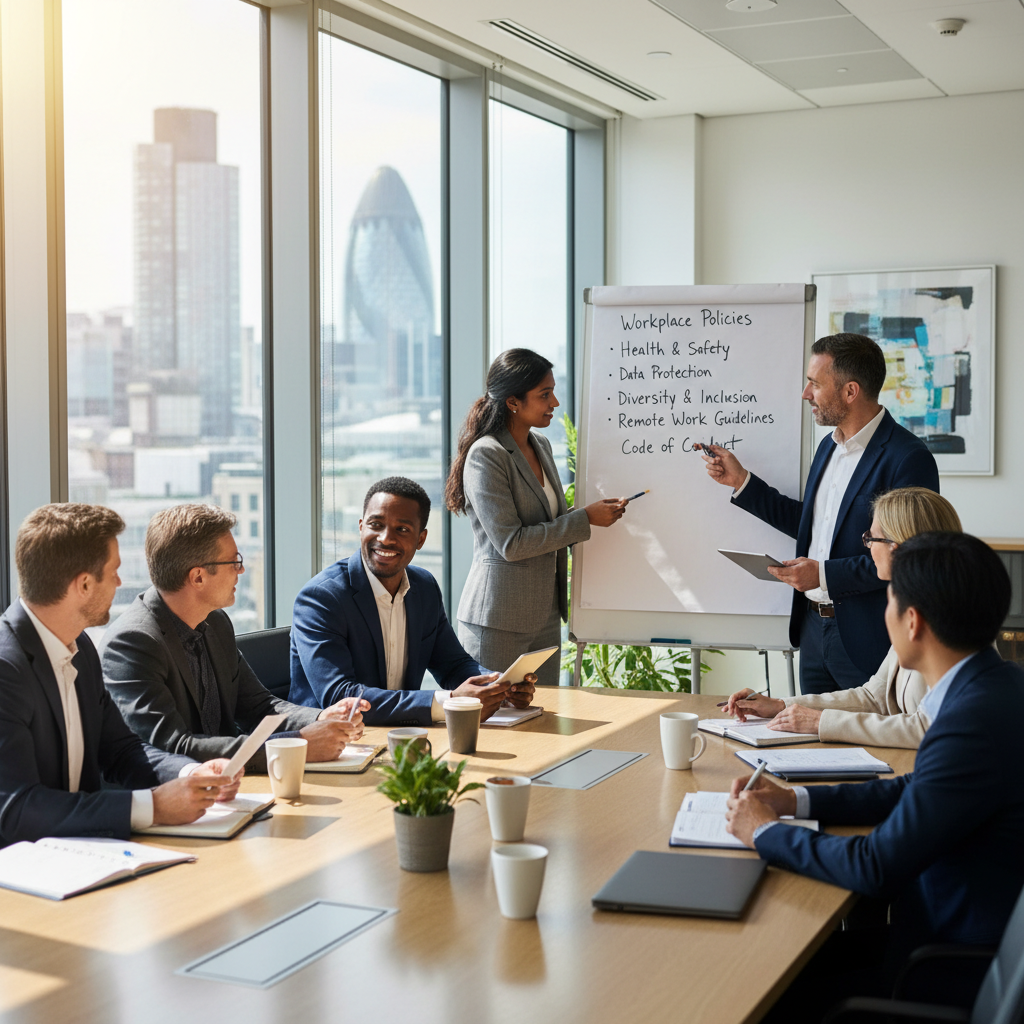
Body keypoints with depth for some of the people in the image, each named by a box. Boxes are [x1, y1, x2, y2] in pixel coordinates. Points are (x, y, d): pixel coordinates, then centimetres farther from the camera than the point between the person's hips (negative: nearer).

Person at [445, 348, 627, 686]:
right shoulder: (486, 455, -16)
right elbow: (510, 543, -21)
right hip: (498, 620, -8)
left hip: (545, 615, 8)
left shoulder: (541, 445, 11)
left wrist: (600, 509, 6)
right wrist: (585, 519, -17)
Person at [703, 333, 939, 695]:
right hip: (814, 628, 8)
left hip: (867, 639, -8)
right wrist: (741, 481, 18)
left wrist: (825, 574, -21)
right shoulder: (829, 446, 12)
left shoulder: (908, 458, -17)